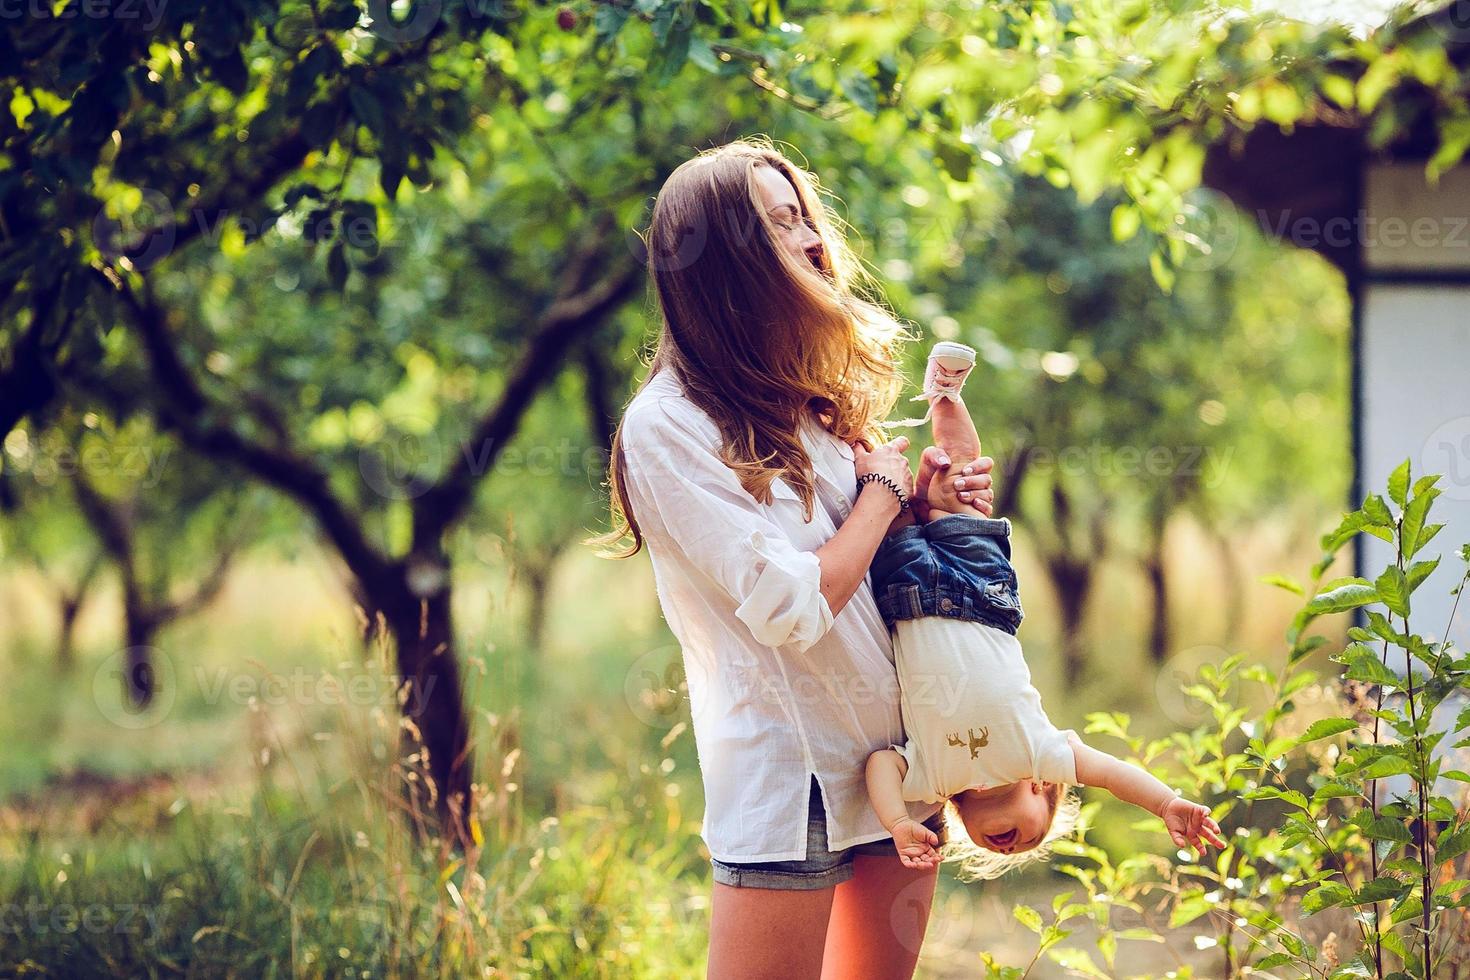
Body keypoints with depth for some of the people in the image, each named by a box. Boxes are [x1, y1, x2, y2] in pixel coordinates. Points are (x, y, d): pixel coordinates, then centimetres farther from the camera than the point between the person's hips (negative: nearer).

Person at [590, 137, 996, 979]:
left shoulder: (811, 402, 12)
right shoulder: (668, 426, -14)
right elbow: (790, 607, -20)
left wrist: (930, 498, 3)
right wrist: (884, 491, -7)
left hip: (897, 750, 8)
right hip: (787, 770, -8)